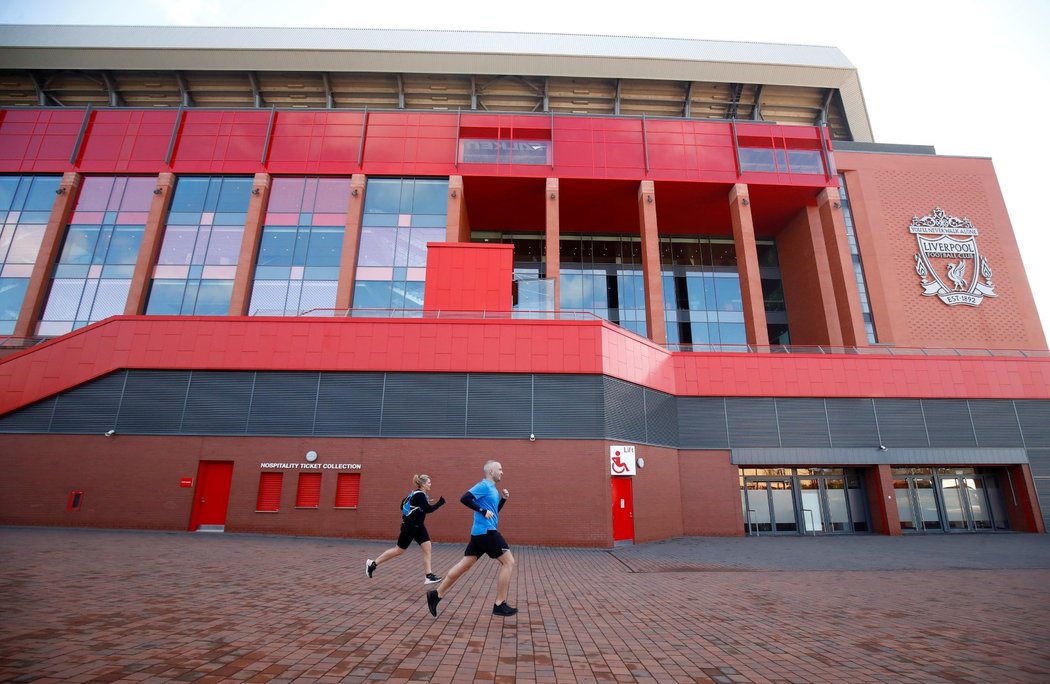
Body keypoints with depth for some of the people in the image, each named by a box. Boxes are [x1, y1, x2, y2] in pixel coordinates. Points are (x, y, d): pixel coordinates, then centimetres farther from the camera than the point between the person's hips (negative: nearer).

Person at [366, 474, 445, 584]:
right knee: (399, 550, 3)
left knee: (427, 548, -1)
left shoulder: (418, 494, 9)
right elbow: (428, 509, -27)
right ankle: (372, 564, 19)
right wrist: (440, 503, -20)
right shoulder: (420, 495, -19)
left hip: (418, 526, 9)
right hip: (409, 527, -9)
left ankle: (428, 576, 0)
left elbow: (403, 504, 15)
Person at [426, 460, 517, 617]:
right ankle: (500, 605, 0)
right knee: (508, 562, -5)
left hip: (481, 532, 10)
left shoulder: (492, 488, 17)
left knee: (465, 565, 12)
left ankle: (436, 594, 17)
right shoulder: (484, 485, -12)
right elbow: (465, 499, -22)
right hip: (486, 531, -10)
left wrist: (503, 499, 11)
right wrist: (483, 511, -22)